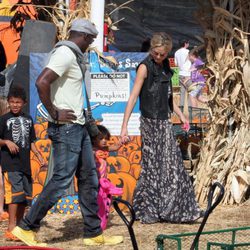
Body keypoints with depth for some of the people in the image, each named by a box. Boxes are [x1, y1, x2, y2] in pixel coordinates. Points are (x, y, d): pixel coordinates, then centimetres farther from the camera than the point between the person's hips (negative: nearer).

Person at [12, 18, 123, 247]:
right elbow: (42, 82, -27)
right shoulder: (65, 54, -14)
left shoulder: (70, 56, 17)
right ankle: (26, 228, 0)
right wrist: (54, 113, -19)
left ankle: (93, 233, 16)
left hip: (77, 127, 10)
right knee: (62, 179, -8)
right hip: (66, 127, -10)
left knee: (89, 178, 11)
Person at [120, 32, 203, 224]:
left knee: (173, 166, 9)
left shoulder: (165, 67, 11)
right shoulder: (145, 67, -11)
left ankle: (170, 210, 18)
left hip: (165, 122, 8)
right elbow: (133, 97, -16)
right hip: (150, 122, -8)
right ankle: (147, 212, 6)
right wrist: (124, 127, -22)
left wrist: (180, 114, 19)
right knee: (152, 167, -3)